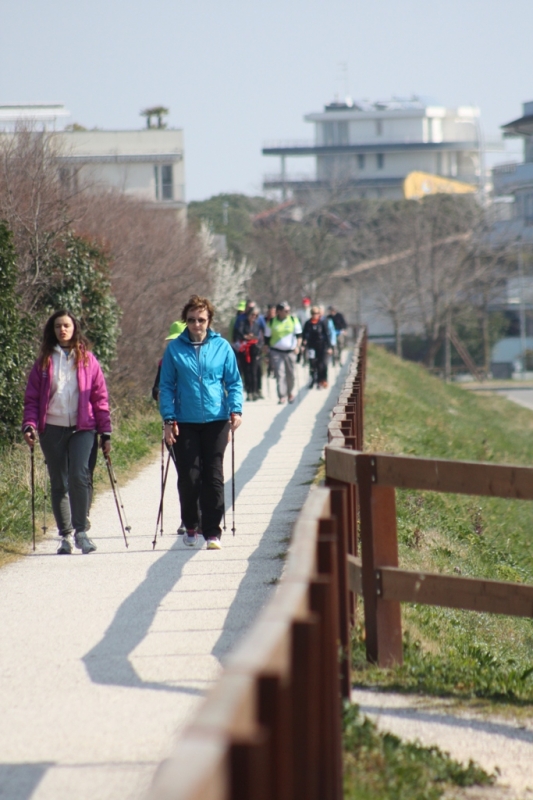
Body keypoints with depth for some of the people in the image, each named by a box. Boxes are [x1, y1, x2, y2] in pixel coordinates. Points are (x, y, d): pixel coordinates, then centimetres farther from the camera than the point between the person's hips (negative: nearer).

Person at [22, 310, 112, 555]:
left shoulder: (87, 359, 7)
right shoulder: (44, 361, 9)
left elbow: (100, 397, 6)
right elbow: (32, 397, 8)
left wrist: (105, 433, 2)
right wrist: (29, 424, -8)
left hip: (82, 428, -2)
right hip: (52, 429, 2)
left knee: (79, 476, -17)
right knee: (58, 484, 4)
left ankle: (81, 530, -9)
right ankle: (65, 535, 12)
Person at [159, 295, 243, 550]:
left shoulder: (222, 346, 2)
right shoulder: (174, 349, 2)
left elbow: (234, 381, 7)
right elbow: (166, 385, 4)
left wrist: (236, 409, -7)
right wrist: (168, 419, -4)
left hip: (216, 421, 0)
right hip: (185, 423, 0)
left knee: (213, 477, -1)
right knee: (188, 476, 1)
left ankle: (212, 532, 4)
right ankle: (190, 526, 21)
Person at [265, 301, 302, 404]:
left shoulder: (294, 320, 2)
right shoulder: (271, 322, 1)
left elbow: (299, 335, 6)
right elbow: (267, 337, 8)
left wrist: (297, 346, -7)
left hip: (290, 352, 1)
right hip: (276, 352, -1)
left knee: (290, 374, 7)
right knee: (279, 374, -8)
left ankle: (290, 393, 26)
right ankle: (282, 396, -8)